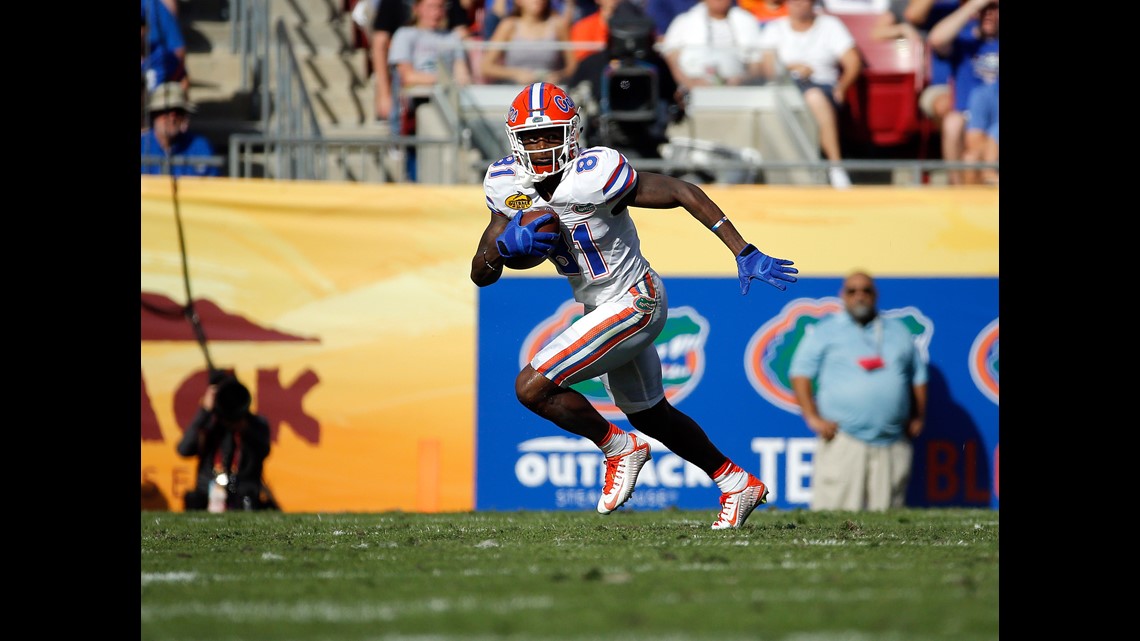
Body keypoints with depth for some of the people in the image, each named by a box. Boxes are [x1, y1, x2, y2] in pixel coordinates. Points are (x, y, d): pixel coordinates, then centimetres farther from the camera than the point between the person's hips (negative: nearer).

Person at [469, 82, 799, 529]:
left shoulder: (590, 177, -27)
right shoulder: (510, 187, -6)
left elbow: (683, 193, -23)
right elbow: (481, 274, -2)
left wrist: (744, 254, -24)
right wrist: (506, 243, -25)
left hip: (632, 303, -9)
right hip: (602, 308, 9)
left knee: (532, 388, -16)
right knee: (649, 415, 25)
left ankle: (619, 449, 6)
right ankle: (737, 484, 41)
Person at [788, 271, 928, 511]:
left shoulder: (898, 332, 19)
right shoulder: (825, 331, 8)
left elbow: (918, 377, 24)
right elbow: (800, 373, 3)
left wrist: (917, 418, 12)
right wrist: (813, 418, -7)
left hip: (893, 445, 3)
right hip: (842, 443, -3)